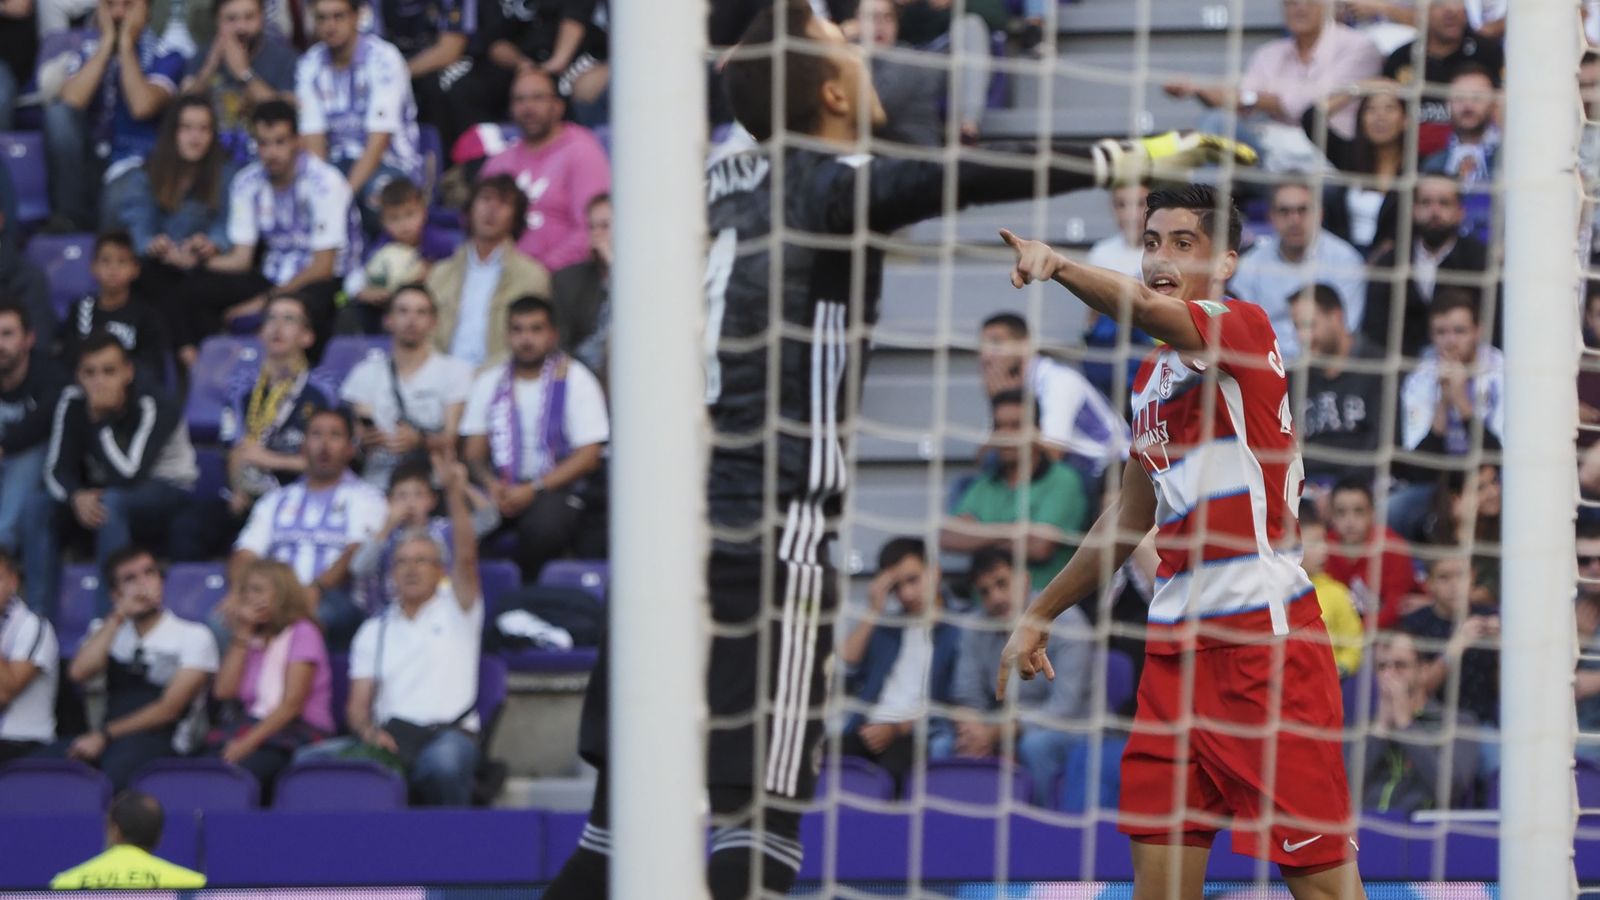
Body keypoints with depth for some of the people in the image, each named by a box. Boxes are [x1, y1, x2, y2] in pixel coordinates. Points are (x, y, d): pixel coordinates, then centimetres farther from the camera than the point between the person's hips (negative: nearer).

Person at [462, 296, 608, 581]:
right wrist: (491, 485, -13)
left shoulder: (574, 380, 3)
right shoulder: (488, 384, 15)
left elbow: (589, 456, -3)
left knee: (543, 523, -37)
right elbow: (474, 451, 11)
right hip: (502, 490, 3)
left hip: (556, 488, -3)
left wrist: (533, 490, -14)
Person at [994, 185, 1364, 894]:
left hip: (1264, 633, -8)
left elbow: (1150, 309, -27)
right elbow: (1130, 516, 30)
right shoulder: (1153, 377, 19)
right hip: (1176, 641, 8)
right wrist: (1040, 613, 34)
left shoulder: (1244, 327, -5)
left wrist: (1056, 264, -40)